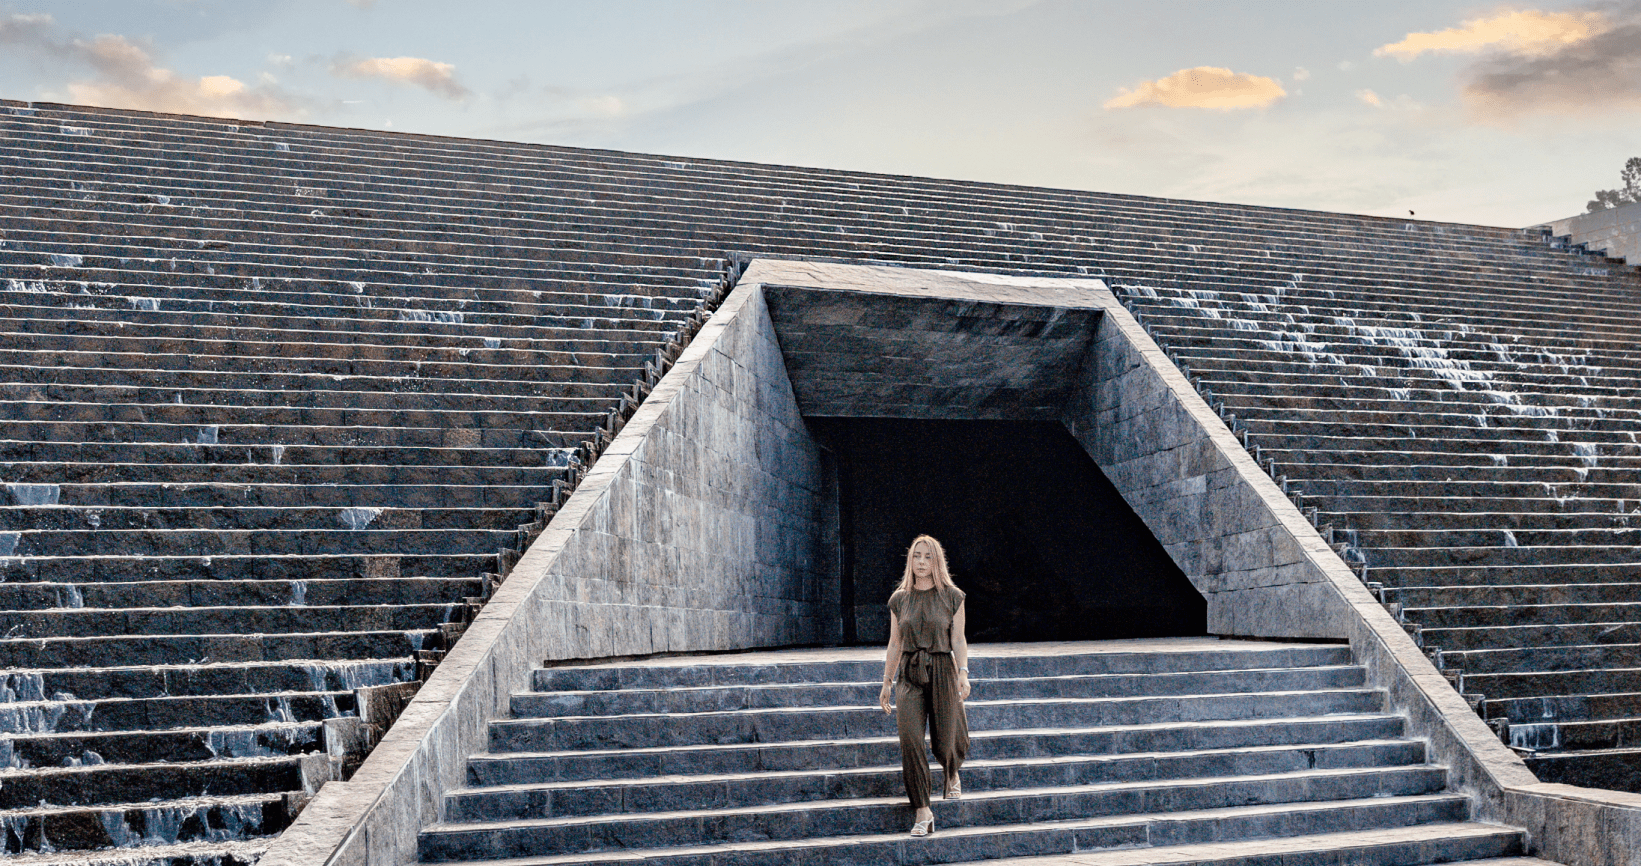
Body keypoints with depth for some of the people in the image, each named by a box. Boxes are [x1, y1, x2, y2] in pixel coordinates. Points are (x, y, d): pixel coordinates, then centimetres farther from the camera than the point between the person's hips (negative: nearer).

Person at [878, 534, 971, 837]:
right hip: (909, 675, 1)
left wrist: (963, 672, -14)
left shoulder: (952, 597, 2)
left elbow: (958, 640, 0)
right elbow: (895, 645, 13)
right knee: (910, 741, -14)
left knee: (944, 744, 1)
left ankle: (952, 775, 40)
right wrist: (886, 682, 12)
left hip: (942, 671, -1)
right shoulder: (899, 600, 8)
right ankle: (922, 812, -8)